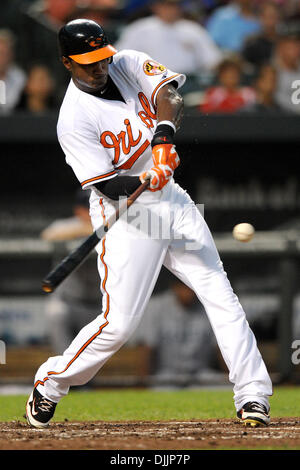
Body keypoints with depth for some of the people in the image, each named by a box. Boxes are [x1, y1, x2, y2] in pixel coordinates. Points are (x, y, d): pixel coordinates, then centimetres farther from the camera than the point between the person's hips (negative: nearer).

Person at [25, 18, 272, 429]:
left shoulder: (129, 65, 1)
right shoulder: (74, 119, -16)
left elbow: (169, 93, -14)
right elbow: (107, 185, -20)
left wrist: (164, 135, -32)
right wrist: (146, 181, -38)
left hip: (171, 200, 6)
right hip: (124, 216, -6)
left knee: (220, 294, -1)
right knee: (119, 322, -9)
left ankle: (253, 396, 1)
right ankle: (50, 383, 12)